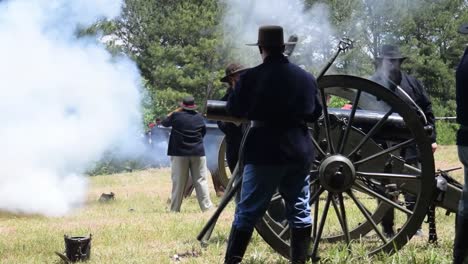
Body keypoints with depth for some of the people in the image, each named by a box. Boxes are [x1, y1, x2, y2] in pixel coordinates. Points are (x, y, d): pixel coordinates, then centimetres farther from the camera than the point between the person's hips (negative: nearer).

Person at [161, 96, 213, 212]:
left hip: (179, 154, -1)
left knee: (178, 182, 1)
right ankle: (206, 207, 1)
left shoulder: (176, 116, -6)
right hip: (198, 153, 1)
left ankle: (174, 209, 2)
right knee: (201, 181, 4)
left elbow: (164, 122, 11)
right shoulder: (199, 117, 2)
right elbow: (204, 132, 16)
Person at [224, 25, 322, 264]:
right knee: (300, 211, 12)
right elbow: (314, 114, 14)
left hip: (265, 152, -3)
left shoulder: (251, 77, -9)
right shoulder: (306, 77, 3)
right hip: (299, 151, 3)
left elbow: (234, 110, 2)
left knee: (247, 212, 1)